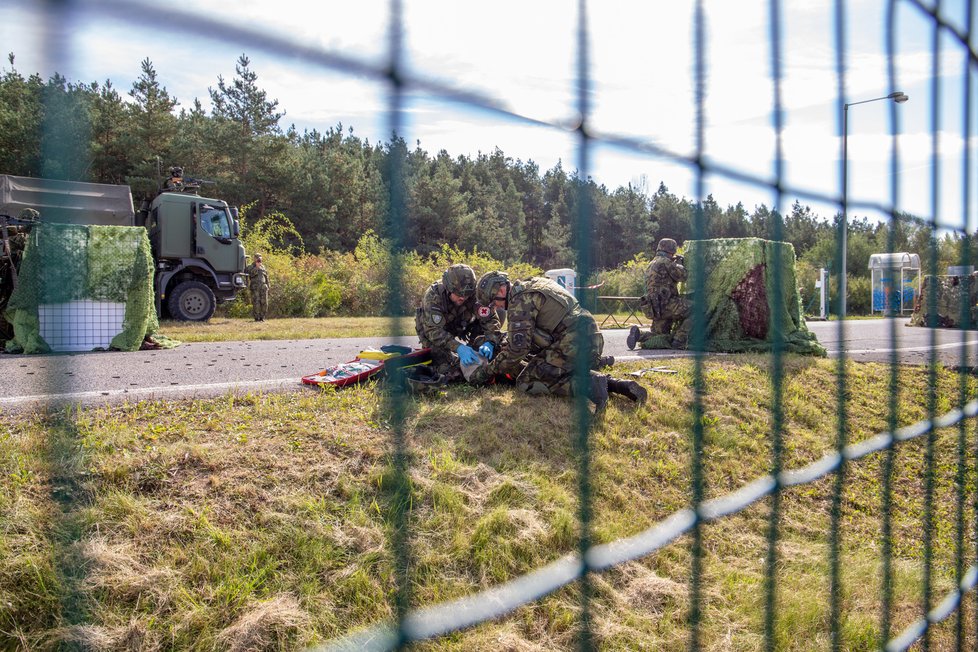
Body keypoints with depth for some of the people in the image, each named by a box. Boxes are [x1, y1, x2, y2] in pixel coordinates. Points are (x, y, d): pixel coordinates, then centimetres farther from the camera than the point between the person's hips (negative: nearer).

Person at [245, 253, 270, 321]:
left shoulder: (263, 266, 19)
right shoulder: (251, 267, 3)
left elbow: (266, 276, 22)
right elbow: (251, 274, -16)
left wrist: (268, 285, 16)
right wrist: (256, 267, -16)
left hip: (263, 287, 4)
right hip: (255, 287, -4)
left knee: (264, 303, -2)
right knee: (256, 303, -8)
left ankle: (262, 317, 8)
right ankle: (256, 317, -2)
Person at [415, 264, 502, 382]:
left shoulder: (474, 294, -28)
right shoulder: (433, 296, -36)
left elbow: (490, 318, -25)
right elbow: (434, 331, -42)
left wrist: (489, 342, -43)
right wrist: (459, 348, -55)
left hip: (459, 325, 4)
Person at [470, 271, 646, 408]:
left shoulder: (520, 301, -8)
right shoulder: (533, 284, 22)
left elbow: (517, 349, -12)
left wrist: (486, 372, -2)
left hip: (572, 347, -9)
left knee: (526, 381, 0)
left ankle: (587, 386, -17)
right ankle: (612, 384, 8)